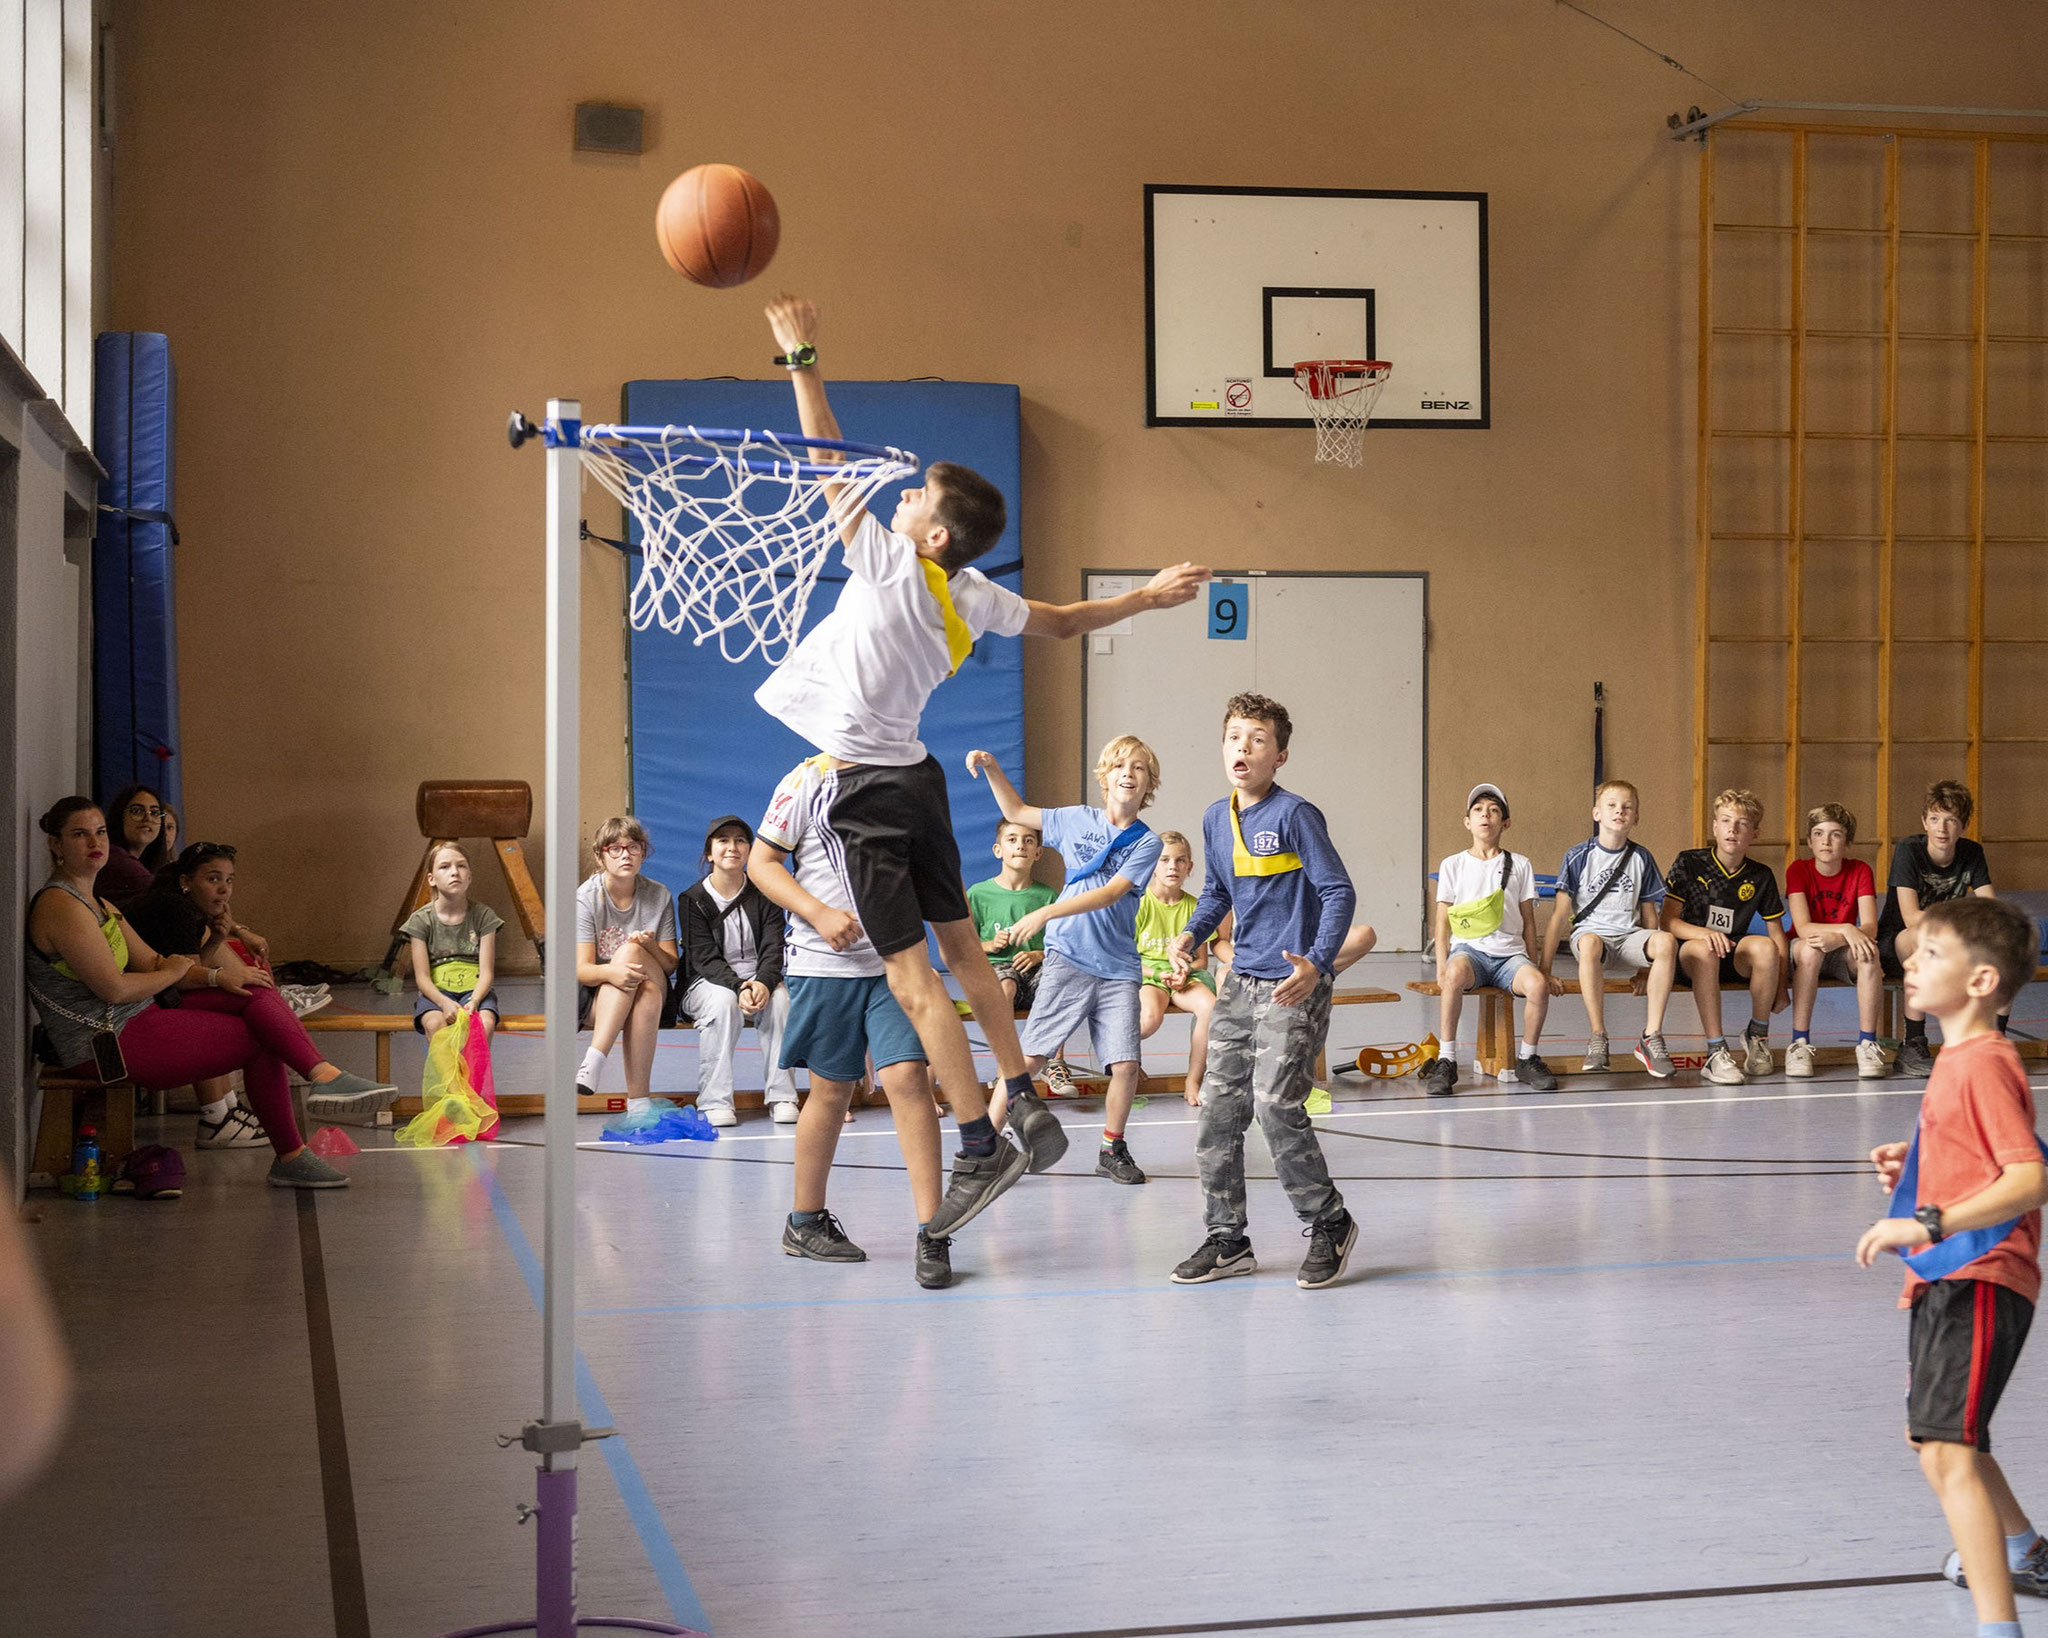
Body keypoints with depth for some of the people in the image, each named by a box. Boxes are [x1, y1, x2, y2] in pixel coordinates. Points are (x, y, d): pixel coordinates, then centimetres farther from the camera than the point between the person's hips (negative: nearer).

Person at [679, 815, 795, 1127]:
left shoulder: (764, 895, 2)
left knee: (780, 998, -31)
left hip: (759, 980, 2)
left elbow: (773, 949, -6)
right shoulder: (694, 899, -5)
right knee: (724, 1002, -36)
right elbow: (705, 958, -13)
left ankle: (781, 1096, -27)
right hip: (706, 984, -2)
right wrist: (739, 988, -31)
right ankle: (714, 1101, -31)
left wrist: (763, 983, -29)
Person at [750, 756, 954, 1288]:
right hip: (825, 964, -2)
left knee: (907, 1076, -12)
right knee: (831, 1091, 7)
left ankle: (931, 1233, -9)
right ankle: (805, 1220, 27)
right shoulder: (810, 780, -2)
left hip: (893, 962, 2)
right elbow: (760, 863, -2)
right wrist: (820, 913, -14)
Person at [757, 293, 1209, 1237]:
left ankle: (979, 1150, -8)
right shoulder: (974, 597, 2)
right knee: (959, 945, 19)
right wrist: (1146, 598, 30)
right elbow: (1062, 622, 17)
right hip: (914, 778, 8)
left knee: (912, 978, -7)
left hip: (868, 790, -8)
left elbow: (828, 461, -15)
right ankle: (1026, 1106, 24)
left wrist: (801, 360, -9)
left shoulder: (890, 568, -17)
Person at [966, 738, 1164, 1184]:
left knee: (1126, 1064, -7)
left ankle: (1112, 1149, 15)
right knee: (1029, 1057, -7)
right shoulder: (1077, 820, 7)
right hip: (1067, 959, 0)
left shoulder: (1147, 843, 1)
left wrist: (1046, 913, -21)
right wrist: (991, 768, 9)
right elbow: (1016, 813, 22)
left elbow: (1109, 893, -12)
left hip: (1118, 968, 0)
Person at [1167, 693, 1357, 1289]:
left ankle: (1329, 1223, 4)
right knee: (1217, 1105, 5)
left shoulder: (1295, 815, -12)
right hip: (1242, 982, 8)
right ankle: (1227, 1240, 17)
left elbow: (1339, 892, -14)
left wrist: (1318, 964, -27)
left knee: (1275, 1103, -16)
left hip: (1294, 983, -7)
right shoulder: (1216, 818, 9)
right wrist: (1191, 935, 5)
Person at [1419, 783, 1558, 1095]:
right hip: (1469, 949, -1)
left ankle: (1527, 1058, -9)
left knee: (1538, 984, -32)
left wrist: (1534, 965, 10)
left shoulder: (1519, 865, 15)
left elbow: (1528, 920, 16)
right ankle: (1446, 1061, -28)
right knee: (1455, 974, -38)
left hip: (1510, 953, 1)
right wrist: (1441, 966, -5)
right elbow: (1443, 920, 7)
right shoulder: (1453, 865, 11)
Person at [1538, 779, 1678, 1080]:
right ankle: (1597, 1039, -34)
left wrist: (1648, 964, 10)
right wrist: (1544, 969, -7)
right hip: (1590, 933, -3)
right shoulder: (1579, 857, 1)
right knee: (1590, 943, -40)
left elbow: (1648, 912, 15)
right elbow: (1559, 914, -2)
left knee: (1667, 941, -31)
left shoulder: (1641, 858, 10)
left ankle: (1652, 1037, -27)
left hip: (1629, 937, 3)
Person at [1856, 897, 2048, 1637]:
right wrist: (1915, 1163, 12)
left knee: (1947, 1450, -21)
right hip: (1945, 1278, 11)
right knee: (1938, 1436, 29)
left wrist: (1930, 1224, -36)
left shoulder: (1984, 1064, -18)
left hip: (1979, 1279, -11)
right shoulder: (1958, 1057, 13)